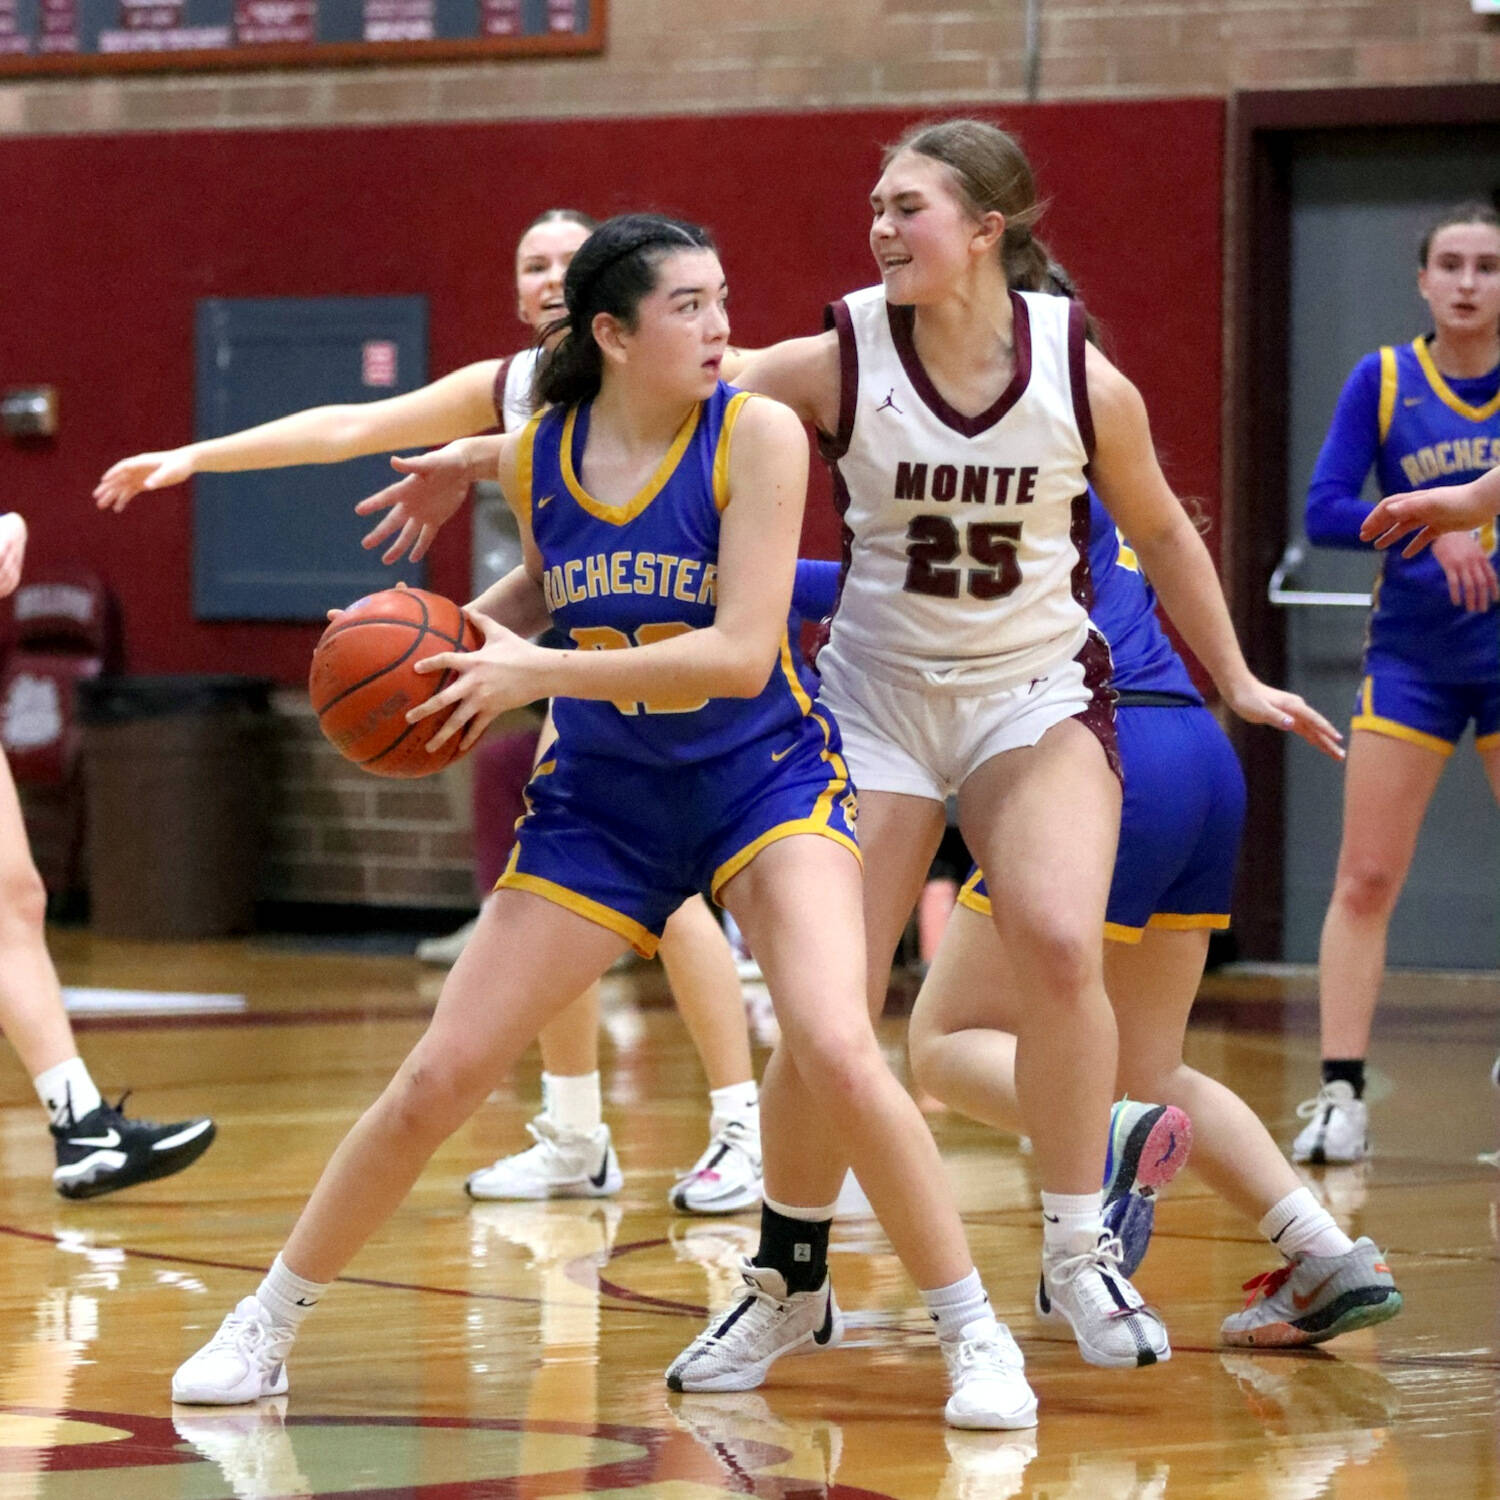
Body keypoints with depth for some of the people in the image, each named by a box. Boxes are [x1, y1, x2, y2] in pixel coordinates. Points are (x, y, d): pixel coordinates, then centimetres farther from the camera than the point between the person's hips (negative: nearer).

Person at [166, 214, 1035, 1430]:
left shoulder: (756, 435, -18)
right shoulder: (534, 458, -6)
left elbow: (743, 654, -25)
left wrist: (540, 671, -30)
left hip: (764, 777, -3)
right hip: (601, 798, 3)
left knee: (835, 1052, -26)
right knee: (437, 1080, 1)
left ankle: (974, 1336, -9)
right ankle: (267, 1326, 19)